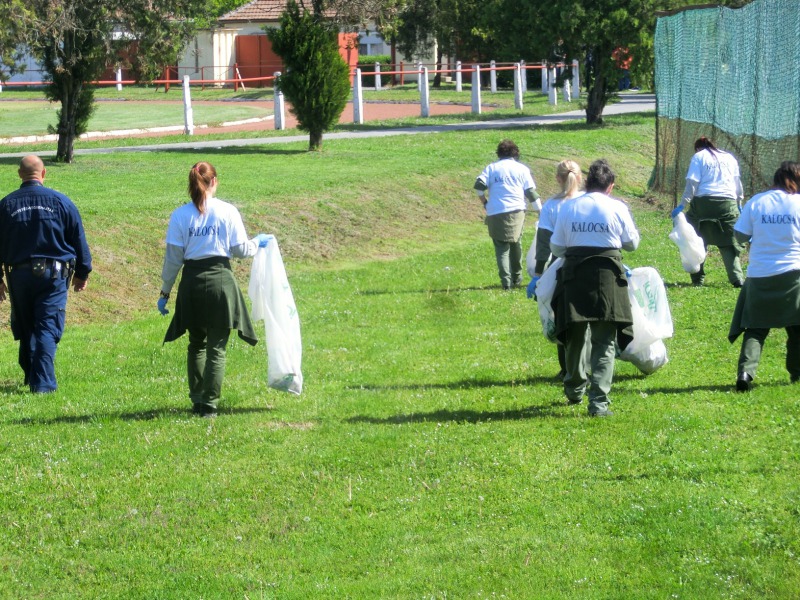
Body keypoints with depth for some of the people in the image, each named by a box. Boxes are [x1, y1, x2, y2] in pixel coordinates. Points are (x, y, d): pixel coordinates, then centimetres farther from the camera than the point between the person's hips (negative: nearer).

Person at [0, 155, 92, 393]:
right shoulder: (61, 202, -2)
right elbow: (78, 240, 4)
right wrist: (82, 273, 15)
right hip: (53, 274, -1)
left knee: (25, 329, 16)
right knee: (47, 328, -3)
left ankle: (31, 376, 24)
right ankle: (43, 383, -14)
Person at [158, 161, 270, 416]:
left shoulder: (180, 215, -1)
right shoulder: (228, 212, -4)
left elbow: (173, 258, 0)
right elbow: (241, 249, 0)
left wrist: (165, 291, 9)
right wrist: (259, 242, 21)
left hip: (192, 284, 2)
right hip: (220, 280, -2)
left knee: (196, 344, 19)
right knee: (216, 347, 4)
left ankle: (197, 399, 20)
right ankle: (209, 403, 1)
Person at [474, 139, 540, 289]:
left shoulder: (492, 168, 8)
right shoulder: (522, 169, 9)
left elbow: (479, 185, -5)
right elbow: (531, 192, 5)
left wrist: (485, 202, 9)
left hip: (495, 213, -1)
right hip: (516, 211, 1)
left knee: (501, 248, 4)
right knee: (516, 244, 18)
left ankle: (506, 281, -10)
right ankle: (516, 278, 27)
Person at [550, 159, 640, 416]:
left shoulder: (568, 207, 0)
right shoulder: (617, 208, -5)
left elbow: (556, 247, 6)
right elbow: (632, 243, 6)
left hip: (574, 275, 2)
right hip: (607, 276, -2)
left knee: (575, 337, 20)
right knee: (604, 342, 2)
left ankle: (575, 390, 39)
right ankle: (598, 402, -8)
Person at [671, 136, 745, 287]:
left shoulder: (699, 157, 7)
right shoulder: (730, 157, 19)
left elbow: (692, 183, -4)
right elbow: (738, 184, 22)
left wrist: (683, 204, -5)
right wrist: (739, 203, 31)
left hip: (703, 202, -3)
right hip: (728, 203, 3)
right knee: (729, 243, 6)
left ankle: (697, 278, 11)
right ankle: (737, 278, -7)